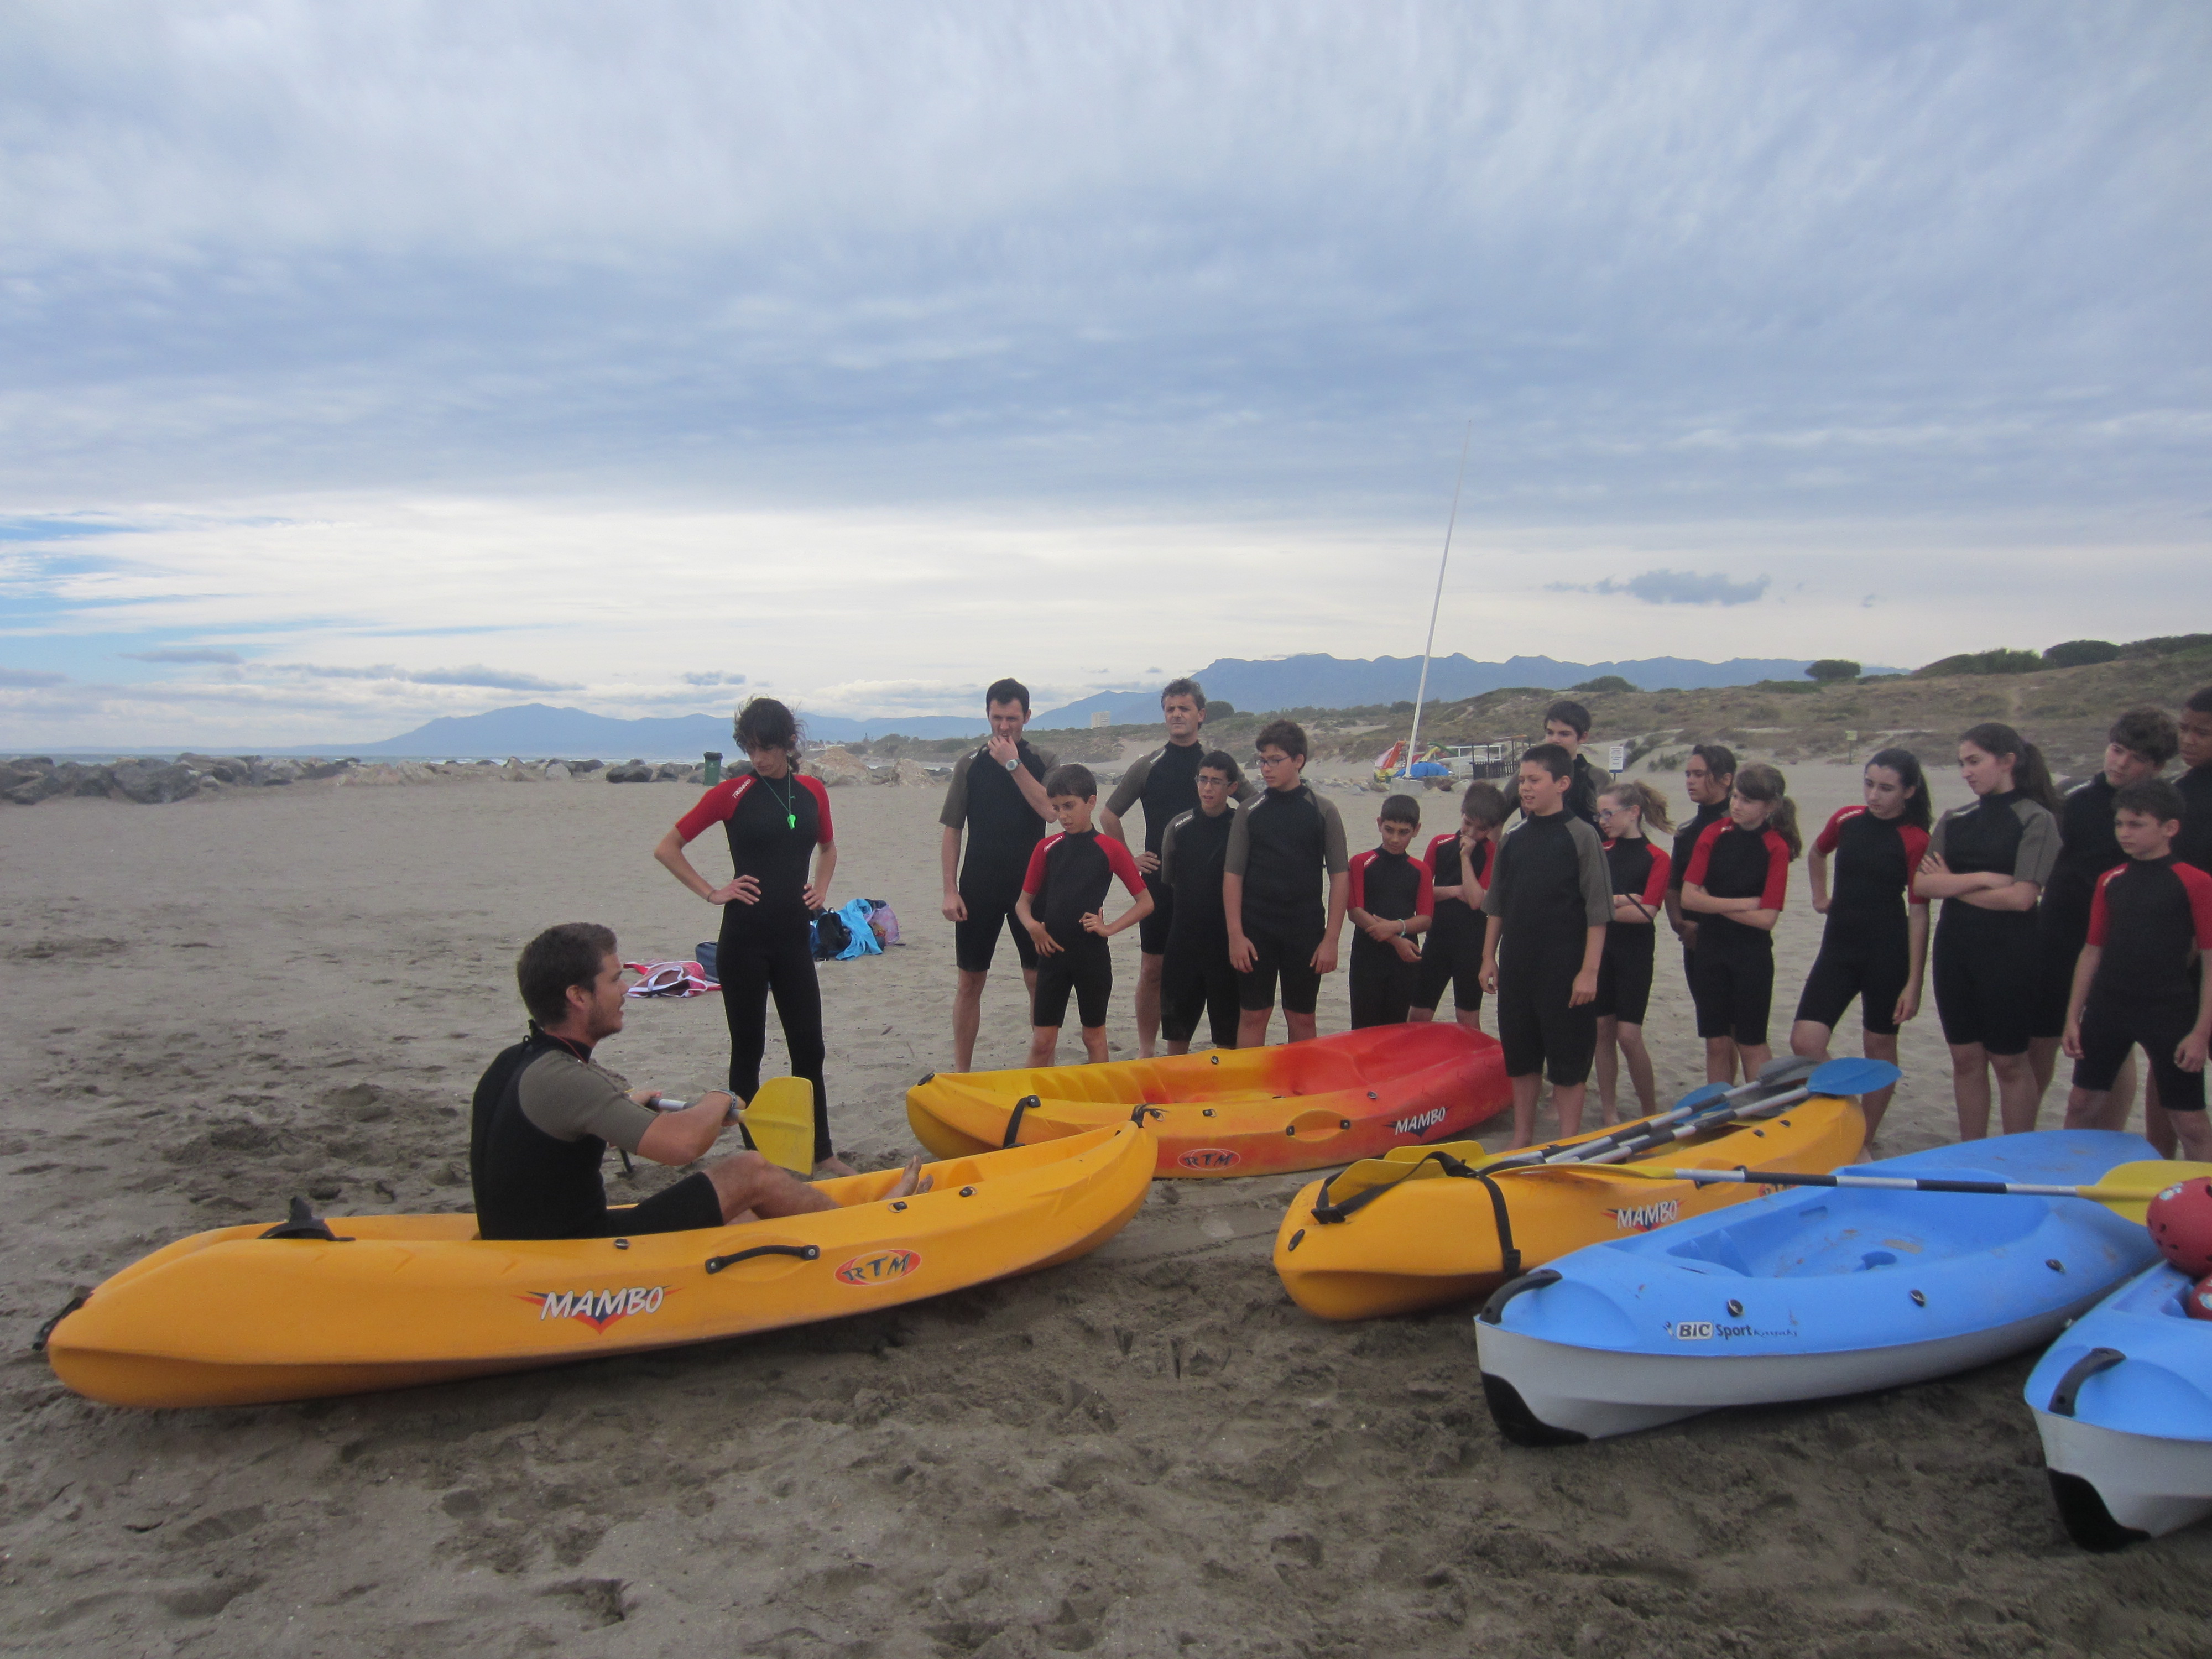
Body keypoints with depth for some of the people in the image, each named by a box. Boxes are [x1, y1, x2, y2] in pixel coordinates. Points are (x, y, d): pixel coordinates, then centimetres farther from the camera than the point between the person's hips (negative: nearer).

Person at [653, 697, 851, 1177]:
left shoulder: (812, 791, 6)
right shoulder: (732, 794, -5)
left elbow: (827, 847, 25)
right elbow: (667, 848, -2)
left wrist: (821, 887, 8)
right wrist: (712, 892, -8)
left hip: (794, 937, 3)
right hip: (744, 938, -3)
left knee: (809, 1047, 6)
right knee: (748, 1048, 6)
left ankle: (821, 1152, 16)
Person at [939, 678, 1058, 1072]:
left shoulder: (1043, 762, 3)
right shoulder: (970, 764, 4)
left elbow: (1049, 810, -16)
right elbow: (952, 832, 4)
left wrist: (1013, 763, -14)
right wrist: (950, 890, -3)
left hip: (1031, 885, 0)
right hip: (979, 887, 1)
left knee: (1038, 979, 2)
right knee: (971, 981, 5)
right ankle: (961, 1072, 14)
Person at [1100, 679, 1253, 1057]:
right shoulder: (1147, 766, 6)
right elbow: (1109, 815, 12)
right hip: (1159, 879, 0)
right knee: (1152, 969, 2)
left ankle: (1182, 1049, 15)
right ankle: (1146, 1052, 12)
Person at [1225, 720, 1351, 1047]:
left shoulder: (1323, 811, 0)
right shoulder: (1250, 811, 3)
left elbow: (1340, 877, 0)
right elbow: (1233, 874, 2)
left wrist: (1331, 939, -5)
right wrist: (1236, 935, -6)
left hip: (1305, 933, 0)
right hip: (1256, 932, 0)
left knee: (1302, 1018, 7)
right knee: (1253, 1015, 3)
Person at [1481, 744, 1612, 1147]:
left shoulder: (1582, 837, -7)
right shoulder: (1512, 839, 8)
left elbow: (1598, 912, -10)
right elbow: (1496, 906, 14)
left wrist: (1589, 970, -14)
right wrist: (1489, 957, 10)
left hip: (1565, 970, -5)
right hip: (1516, 966, 5)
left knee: (1568, 1057, 2)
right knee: (1520, 1053, 12)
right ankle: (1523, 1136, 24)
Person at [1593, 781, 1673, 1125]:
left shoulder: (1657, 859, -4)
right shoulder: (1601, 853, 9)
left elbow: (1647, 912, -15)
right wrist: (1619, 900, -16)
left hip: (1634, 954, -5)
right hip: (1599, 948, 5)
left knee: (1628, 1035, -7)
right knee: (1603, 1030, 7)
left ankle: (1651, 1111, 9)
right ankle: (1609, 1112, 16)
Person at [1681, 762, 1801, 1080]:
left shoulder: (1776, 848, -9)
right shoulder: (1714, 835, -2)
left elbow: (1766, 918, -15)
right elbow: (1688, 897, -9)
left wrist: (1714, 903, -11)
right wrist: (1741, 904, -14)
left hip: (1753, 955, -3)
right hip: (1711, 950, 3)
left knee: (1751, 1043, 5)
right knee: (1717, 1041, 10)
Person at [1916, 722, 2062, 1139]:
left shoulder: (2036, 819, -6)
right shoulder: (1954, 820, 8)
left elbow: (2021, 897, -16)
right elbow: (1923, 885, -3)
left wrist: (1954, 885, -7)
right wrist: (1983, 878, -16)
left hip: (2008, 952, -5)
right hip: (1955, 948, 5)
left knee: (2009, 1061, 3)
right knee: (1966, 1058, 10)